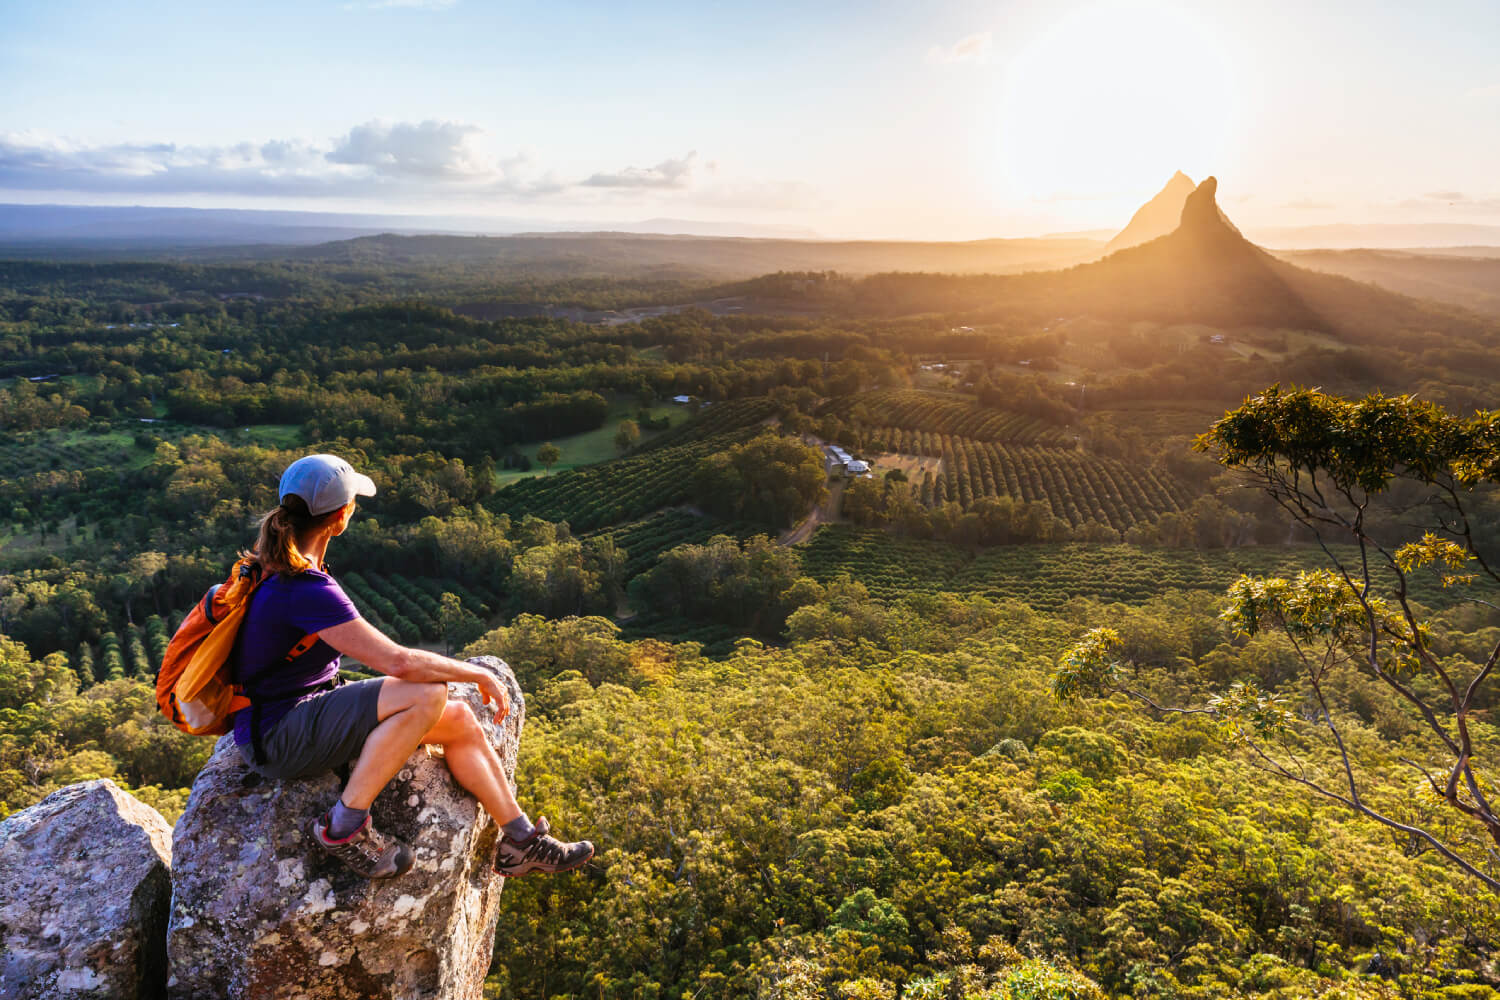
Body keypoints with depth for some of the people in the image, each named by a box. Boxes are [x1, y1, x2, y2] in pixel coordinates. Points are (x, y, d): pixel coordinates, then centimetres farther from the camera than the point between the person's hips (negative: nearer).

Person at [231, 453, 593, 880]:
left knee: (458, 720, 0)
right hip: (277, 740, -9)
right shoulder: (306, 589, -28)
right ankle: (343, 825, -15)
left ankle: (521, 843, 10)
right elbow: (399, 661, -31)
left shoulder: (275, 562, 3)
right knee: (428, 694, -29)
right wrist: (481, 675, -17)